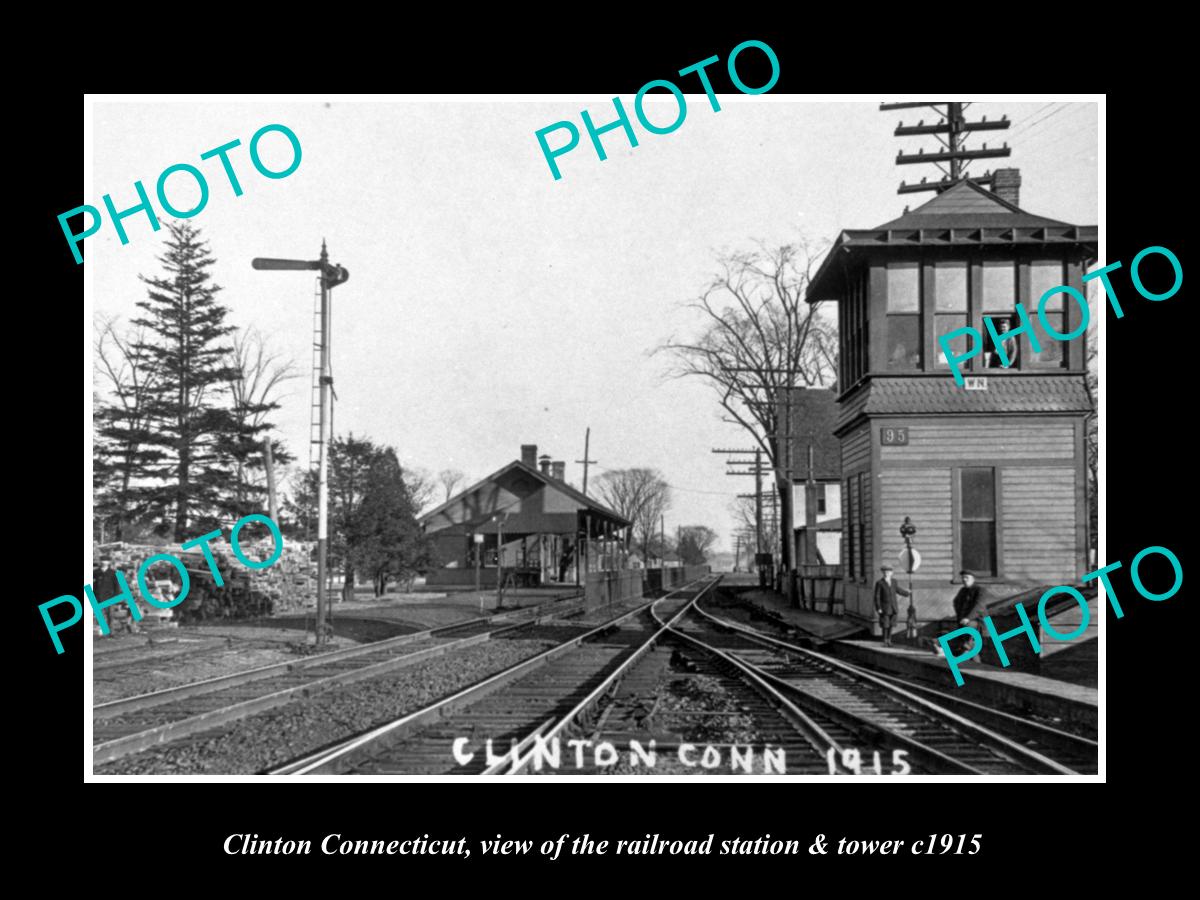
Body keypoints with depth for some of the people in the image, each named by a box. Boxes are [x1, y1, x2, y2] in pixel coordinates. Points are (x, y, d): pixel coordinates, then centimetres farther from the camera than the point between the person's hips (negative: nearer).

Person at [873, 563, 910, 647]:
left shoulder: (893, 582, 6)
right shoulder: (879, 583, -10)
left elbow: (898, 590, 25)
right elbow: (877, 597, -10)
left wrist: (908, 593, 38)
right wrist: (878, 608, -14)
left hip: (893, 608, 4)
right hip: (884, 608, -4)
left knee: (890, 625, 6)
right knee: (885, 625, -4)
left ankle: (889, 641, 15)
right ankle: (885, 642, 6)